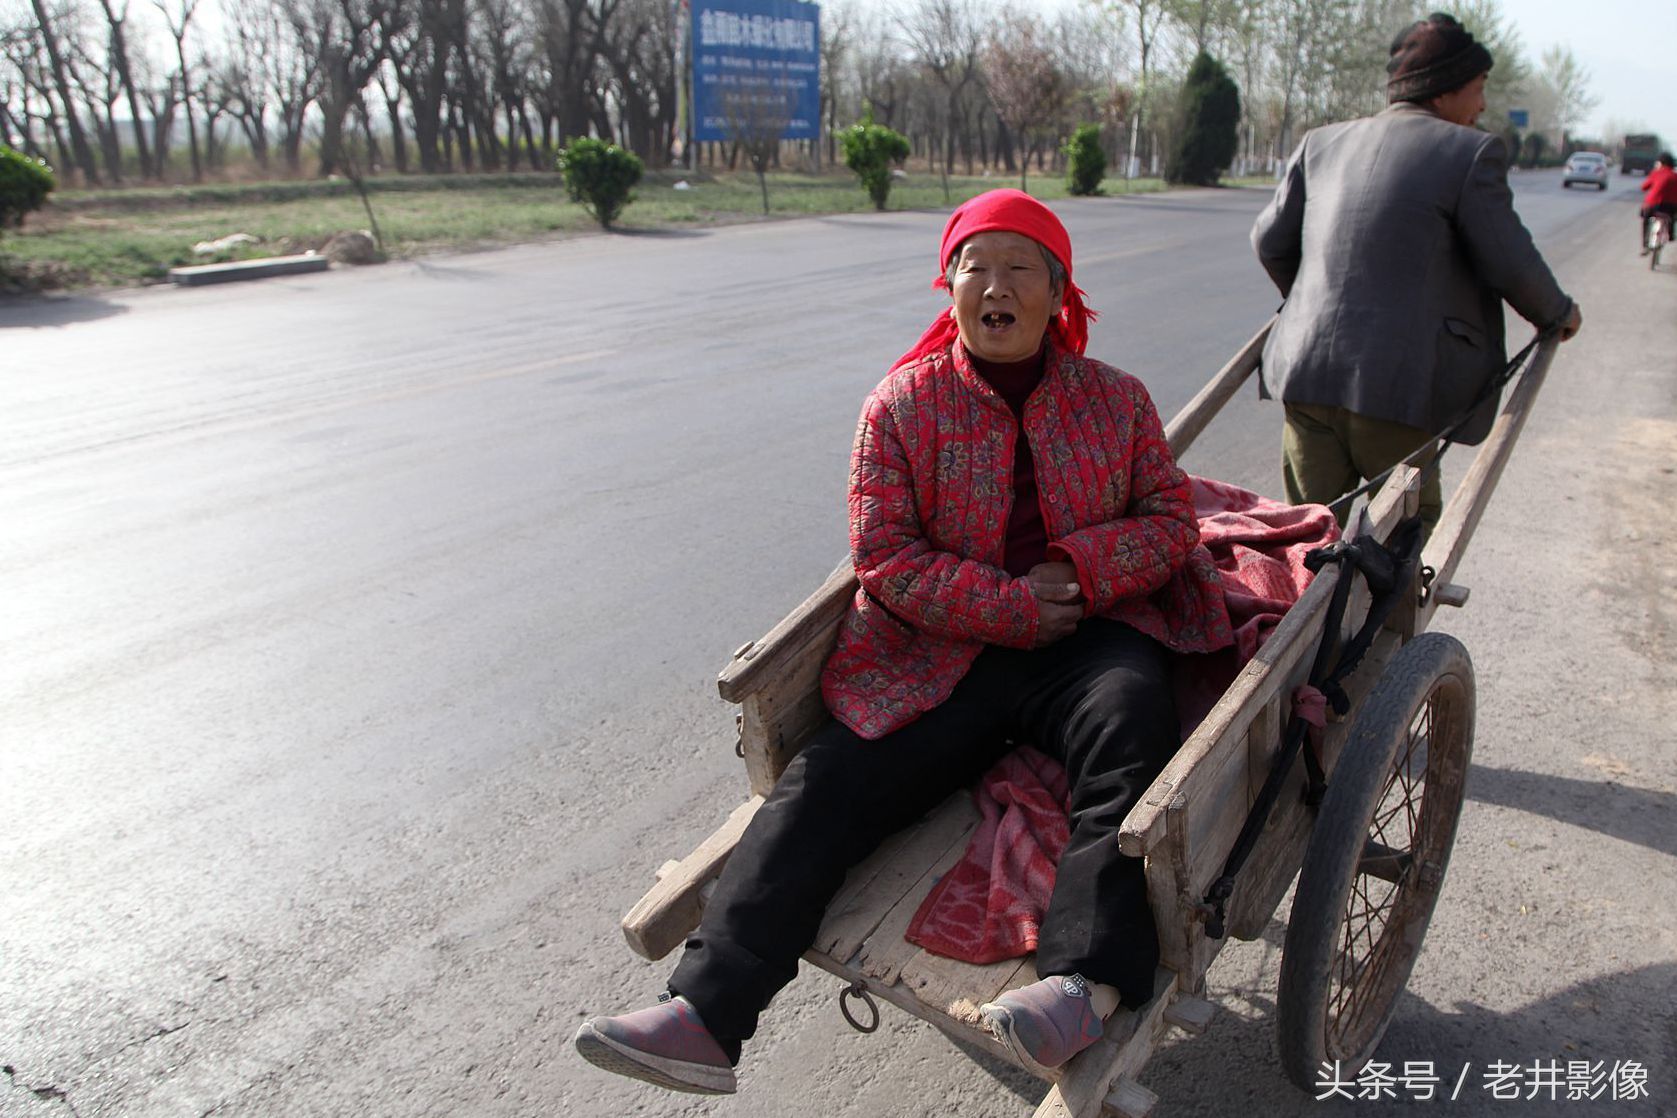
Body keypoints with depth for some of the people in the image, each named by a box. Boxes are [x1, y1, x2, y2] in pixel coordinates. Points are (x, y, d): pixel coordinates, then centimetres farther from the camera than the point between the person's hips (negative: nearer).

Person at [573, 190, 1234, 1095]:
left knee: (1133, 718, -34)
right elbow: (884, 552, -2)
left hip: (1085, 639, 1)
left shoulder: (1115, 398, 12)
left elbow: (1171, 518, 11)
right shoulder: (902, 404, 5)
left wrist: (1079, 569, -11)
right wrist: (1014, 606, -13)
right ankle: (704, 1014, -20)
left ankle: (1082, 981, -42)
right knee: (823, 787, -17)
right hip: (937, 657, 0)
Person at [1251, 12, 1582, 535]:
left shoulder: (1321, 144, 13)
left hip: (1305, 376, 4)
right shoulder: (1471, 153, -1)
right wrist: (1557, 314, 19)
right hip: (1397, 390, -4)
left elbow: (1270, 241, 16)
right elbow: (1510, 264, -1)